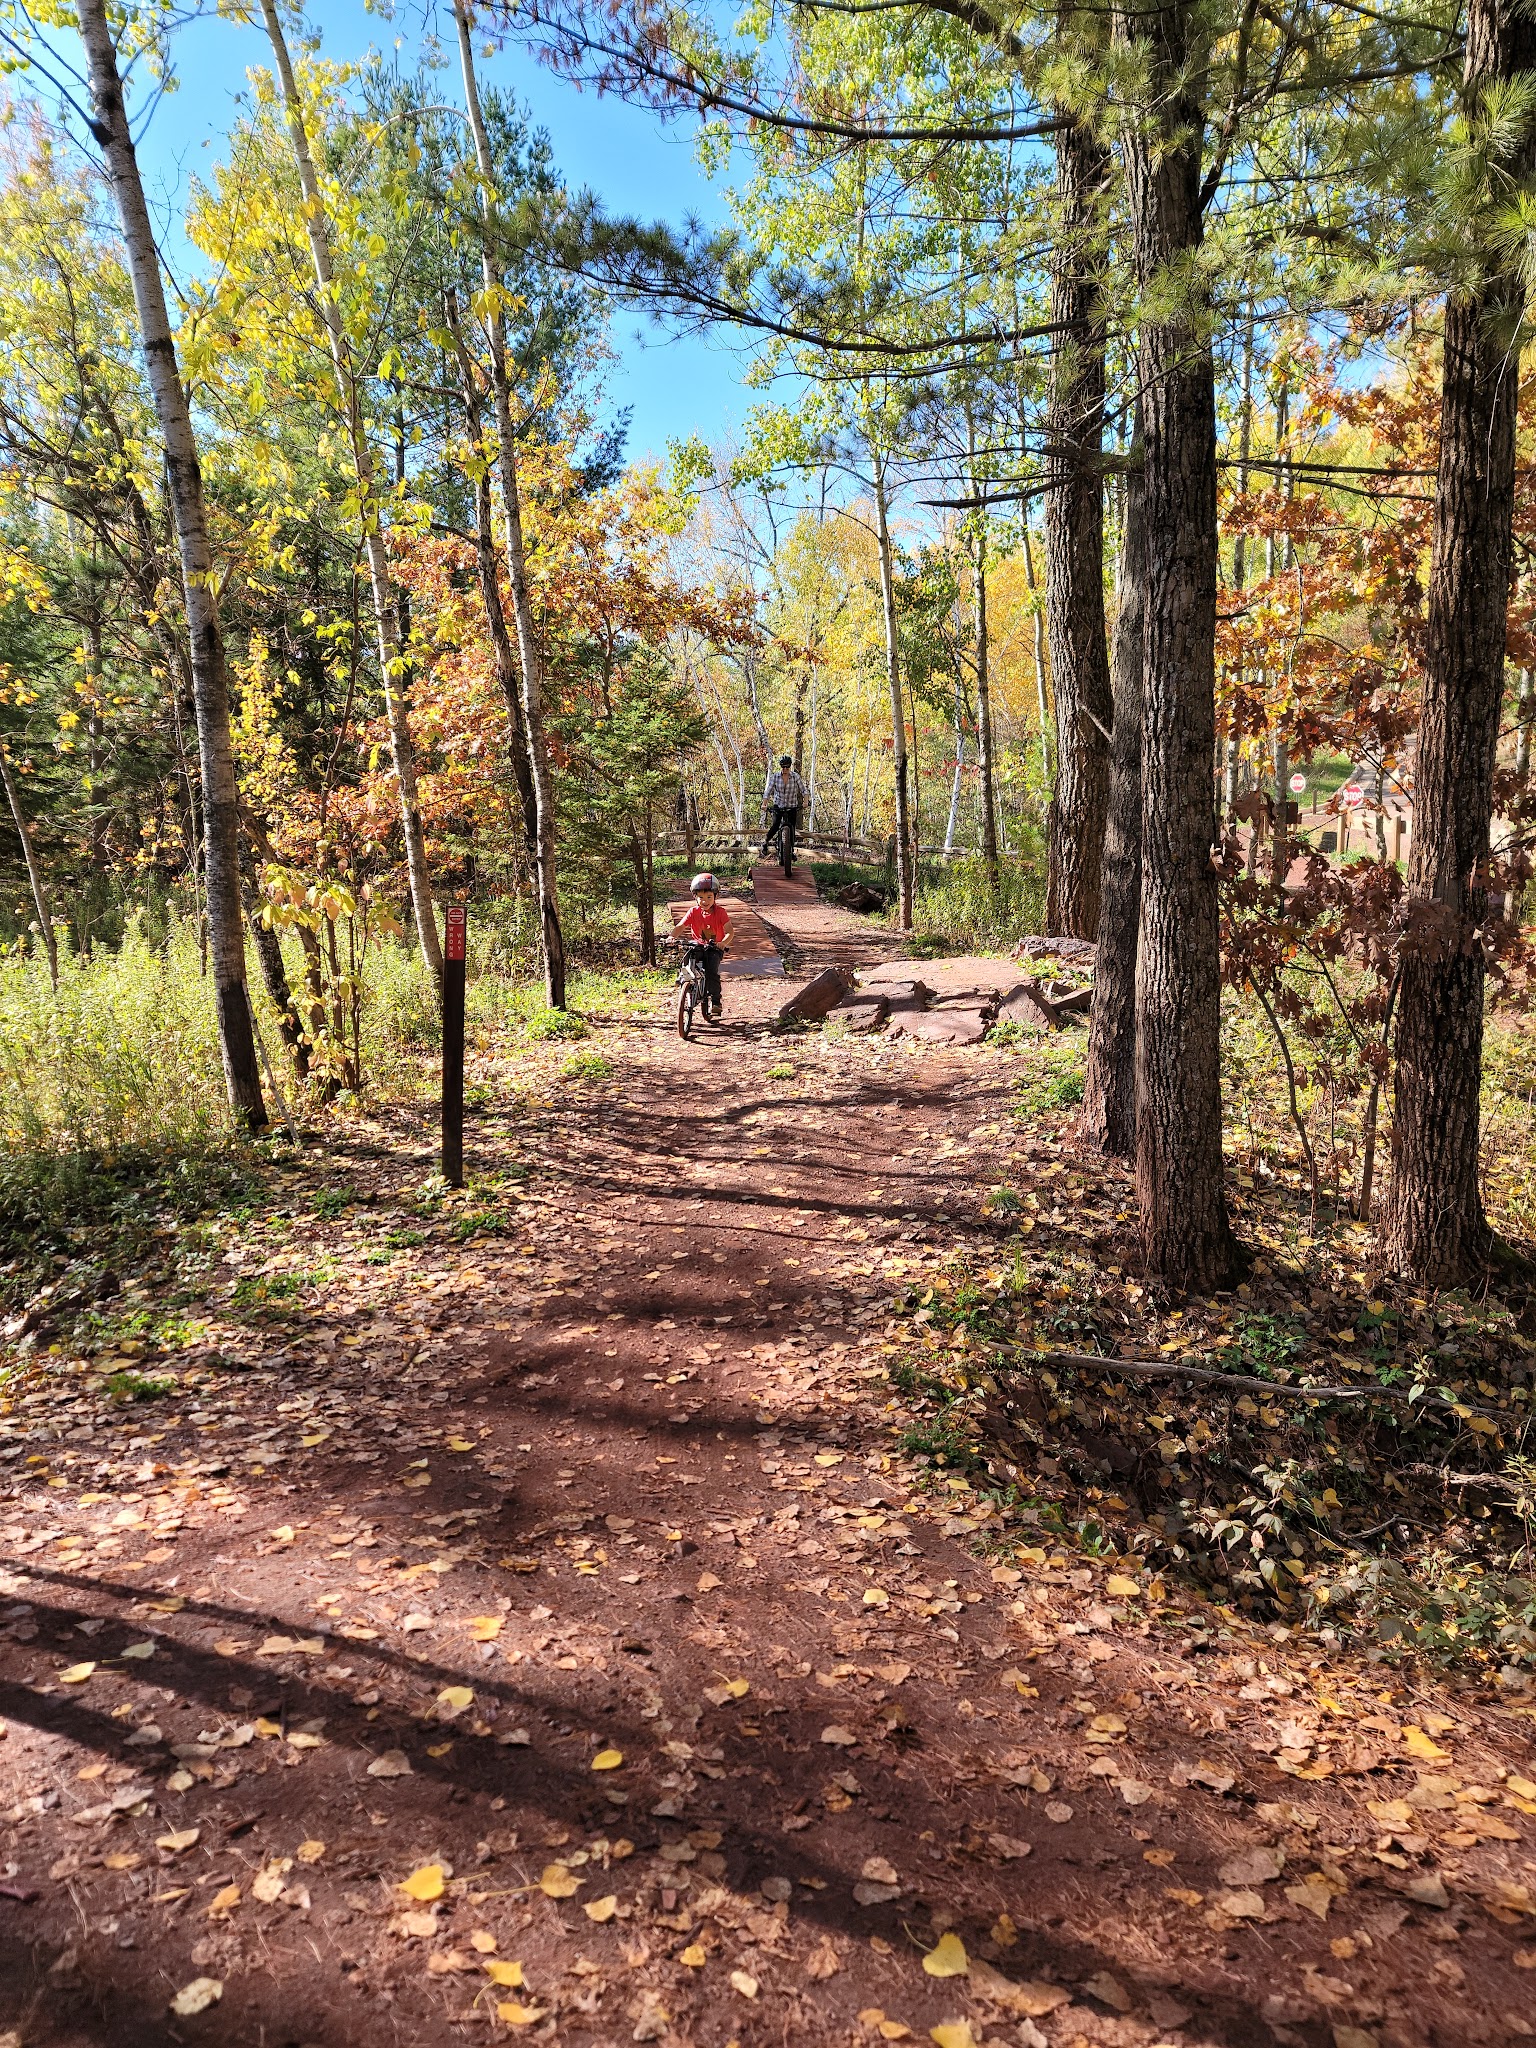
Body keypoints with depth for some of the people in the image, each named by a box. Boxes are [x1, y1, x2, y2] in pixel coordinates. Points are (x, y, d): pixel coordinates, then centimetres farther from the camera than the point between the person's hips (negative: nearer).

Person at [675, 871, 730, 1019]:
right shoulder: (694, 912, -1)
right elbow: (680, 926, -9)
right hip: (697, 946, 3)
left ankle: (715, 1001, -15)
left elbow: (729, 931, -12)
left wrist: (723, 942, -33)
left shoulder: (720, 912, -6)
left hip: (715, 948, -3)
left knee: (712, 971, -25)